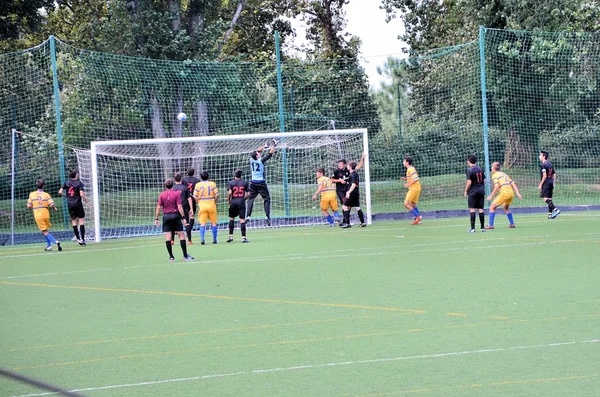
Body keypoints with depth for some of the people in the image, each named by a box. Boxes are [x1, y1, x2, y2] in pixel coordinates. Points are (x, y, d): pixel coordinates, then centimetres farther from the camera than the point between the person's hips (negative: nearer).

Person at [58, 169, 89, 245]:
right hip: (77, 204, -4)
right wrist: (86, 202, -6)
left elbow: (60, 192, 2)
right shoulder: (79, 183, -7)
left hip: (70, 204, 4)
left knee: (74, 221, 10)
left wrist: (63, 195, 23)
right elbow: (82, 194, -17)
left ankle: (78, 238, 8)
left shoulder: (67, 183, 5)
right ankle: (82, 238, -7)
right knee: (81, 220, 0)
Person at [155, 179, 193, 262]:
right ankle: (185, 256, -1)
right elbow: (179, 206, -9)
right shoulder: (176, 194, -2)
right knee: (181, 235, 2)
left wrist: (156, 219, 6)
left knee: (167, 237, 2)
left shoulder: (162, 195, 4)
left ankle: (171, 257, 1)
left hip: (166, 216, 2)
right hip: (175, 215, -2)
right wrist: (183, 218, -7)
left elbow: (158, 207, 1)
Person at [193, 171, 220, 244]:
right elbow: (217, 195, -6)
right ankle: (214, 240, 13)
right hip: (211, 205, 0)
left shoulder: (198, 185, -2)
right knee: (214, 223, 10)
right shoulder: (212, 184, -3)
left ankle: (202, 239, -11)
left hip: (202, 206, 0)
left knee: (202, 223, 1)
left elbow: (195, 197, -4)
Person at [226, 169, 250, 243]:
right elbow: (248, 194, 4)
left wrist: (228, 200, 6)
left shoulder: (231, 183, 1)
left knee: (231, 219, 14)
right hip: (241, 203, 0)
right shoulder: (245, 183, 5)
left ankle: (231, 236, 10)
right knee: (242, 220, -3)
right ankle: (243, 237, -6)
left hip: (233, 203, 0)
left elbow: (229, 192, -10)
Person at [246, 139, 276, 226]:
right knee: (267, 199, 2)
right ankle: (267, 216, -9)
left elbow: (256, 151, 20)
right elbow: (270, 153, -5)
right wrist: (273, 146, 9)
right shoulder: (261, 160, -13)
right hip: (261, 182, -4)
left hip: (253, 182, 4)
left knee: (250, 198, 8)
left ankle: (248, 216, -4)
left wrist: (264, 146, 30)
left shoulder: (252, 159, 0)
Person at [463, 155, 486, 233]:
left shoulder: (469, 170, -11)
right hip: (481, 191, 6)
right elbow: (484, 180, 12)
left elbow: (469, 182, -15)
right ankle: (483, 227, 8)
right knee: (480, 209, 8)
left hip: (473, 192, -6)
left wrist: (466, 191, -4)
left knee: (472, 209, -4)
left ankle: (472, 228, -9)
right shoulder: (480, 169, 9)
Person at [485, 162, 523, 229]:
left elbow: (497, 186, -11)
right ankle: (512, 224, 27)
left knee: (492, 207, 2)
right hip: (511, 193, 7)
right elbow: (513, 184, 17)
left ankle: (490, 225, -4)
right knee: (505, 208, 31)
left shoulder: (494, 175, 2)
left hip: (504, 193, -7)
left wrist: (491, 196, -6)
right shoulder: (504, 174, 24)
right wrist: (518, 193, 13)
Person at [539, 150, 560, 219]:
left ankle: (555, 209, -27)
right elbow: (554, 174, 18)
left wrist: (540, 185, -15)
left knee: (545, 198, -13)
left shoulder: (544, 165, -12)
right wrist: (553, 183, 23)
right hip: (551, 183, 9)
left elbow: (544, 176, -19)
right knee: (549, 198, 12)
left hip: (546, 183, -9)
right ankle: (550, 213, 12)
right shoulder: (550, 164, 15)